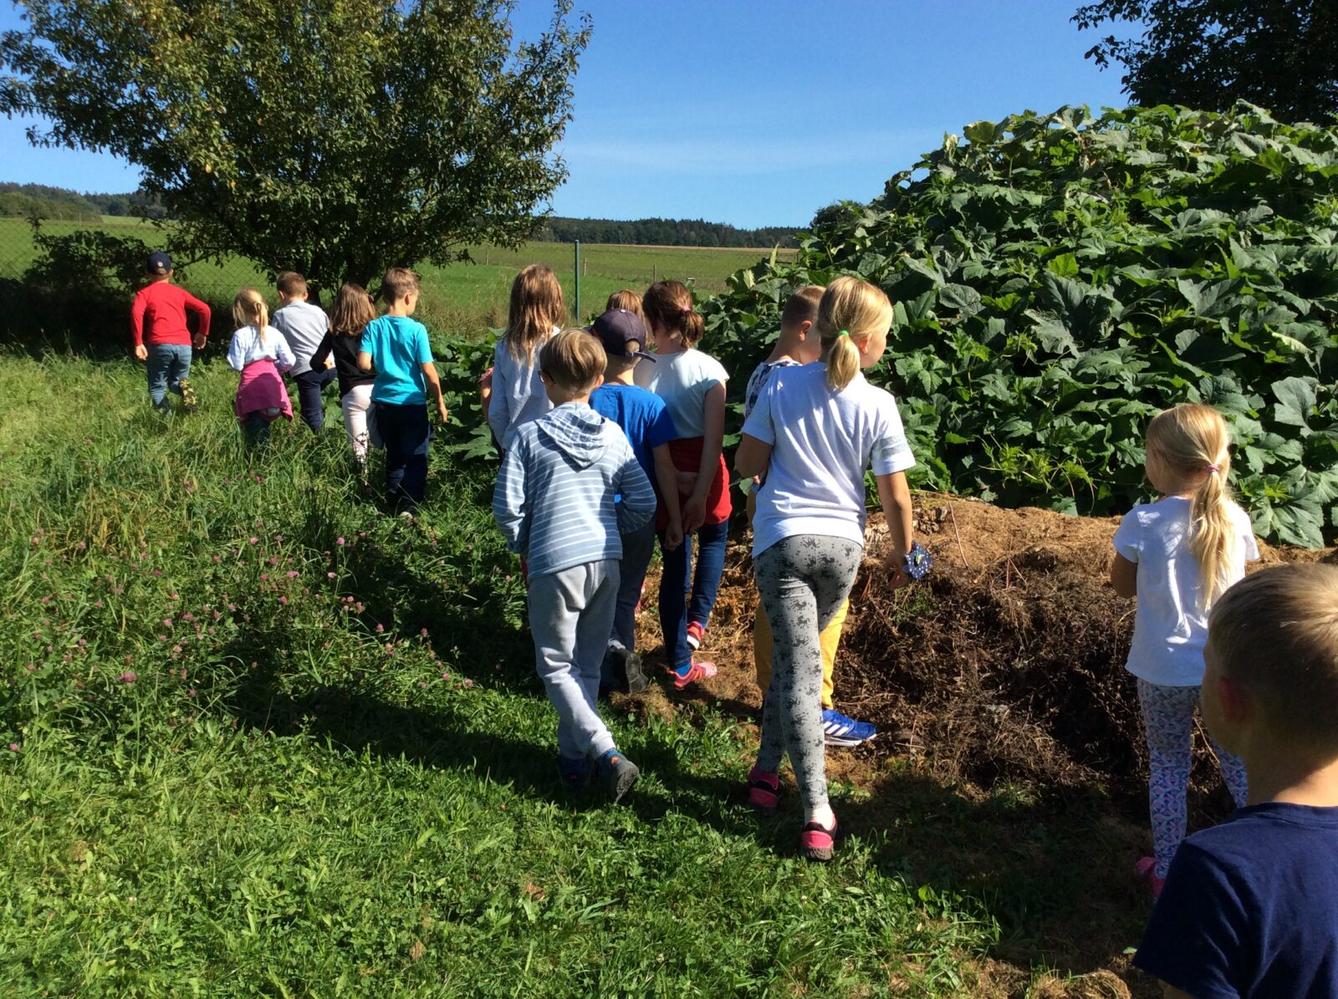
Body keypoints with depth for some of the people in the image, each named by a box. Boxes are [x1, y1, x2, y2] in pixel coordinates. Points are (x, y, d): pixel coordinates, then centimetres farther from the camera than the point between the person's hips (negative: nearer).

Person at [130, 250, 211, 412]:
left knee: (157, 387, 12)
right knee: (176, 381, 23)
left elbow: (136, 312, -8)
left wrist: (138, 343, -9)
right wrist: (202, 333, 24)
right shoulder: (180, 292, 21)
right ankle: (183, 386, -12)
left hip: (159, 345, -2)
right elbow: (204, 309, 10)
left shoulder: (144, 292, 12)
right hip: (184, 345, 2)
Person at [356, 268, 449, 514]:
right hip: (412, 403, -4)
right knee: (416, 458, 5)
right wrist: (440, 402, -2)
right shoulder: (416, 329, -14)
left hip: (383, 402, 4)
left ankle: (393, 499, 29)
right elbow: (428, 370, -12)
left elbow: (364, 364, -11)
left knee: (394, 455, 21)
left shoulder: (373, 327, -4)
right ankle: (409, 504, -5)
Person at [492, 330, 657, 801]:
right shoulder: (613, 435, 3)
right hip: (606, 561, 4)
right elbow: (644, 502, 3)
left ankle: (605, 751, -8)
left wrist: (522, 543, 11)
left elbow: (506, 505, -8)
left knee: (556, 665, 8)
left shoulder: (529, 435, -6)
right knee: (589, 664, 17)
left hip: (554, 563, -4)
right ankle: (573, 753, 27)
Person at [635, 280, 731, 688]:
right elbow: (714, 438, -16)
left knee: (674, 562, 13)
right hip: (702, 475, -1)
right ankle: (696, 621, 14)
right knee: (713, 541, 30)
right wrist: (700, 493, -14)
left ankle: (680, 665, 21)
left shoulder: (642, 371, -11)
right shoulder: (710, 369, -12)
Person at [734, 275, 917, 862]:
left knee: (796, 667, -2)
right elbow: (895, 495, -4)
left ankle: (817, 813, -4)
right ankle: (768, 769, 31)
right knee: (795, 660, 20)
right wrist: (902, 554, 12)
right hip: (842, 545, 1)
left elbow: (746, 463, -4)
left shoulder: (782, 384, -6)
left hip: (782, 539, -1)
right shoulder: (877, 405, -7)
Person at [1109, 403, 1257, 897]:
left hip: (1164, 670, -2)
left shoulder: (1143, 523, -17)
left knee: (1168, 766, 14)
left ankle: (1166, 871, 23)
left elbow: (1123, 585, -2)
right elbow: (1237, 580, 8)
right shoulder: (1235, 519, -8)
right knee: (1241, 764, 19)